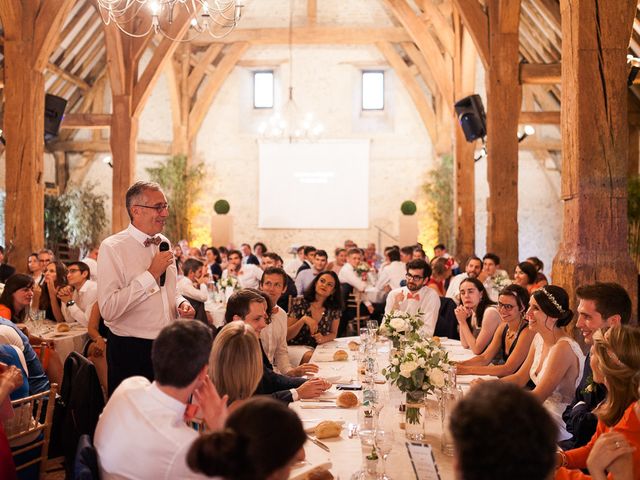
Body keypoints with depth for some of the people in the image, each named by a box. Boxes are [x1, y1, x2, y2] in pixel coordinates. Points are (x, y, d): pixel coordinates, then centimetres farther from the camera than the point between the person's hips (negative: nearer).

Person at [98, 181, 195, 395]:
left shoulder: (164, 243, 10)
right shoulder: (112, 248, -13)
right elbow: (108, 309, -24)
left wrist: (181, 304, 1)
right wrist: (151, 274, -21)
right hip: (131, 352, -6)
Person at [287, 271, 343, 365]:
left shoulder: (334, 309, 0)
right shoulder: (300, 303, -7)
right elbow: (286, 335, -7)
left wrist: (323, 339, -9)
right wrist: (303, 320, -23)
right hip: (296, 347, -3)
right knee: (311, 357, -35)